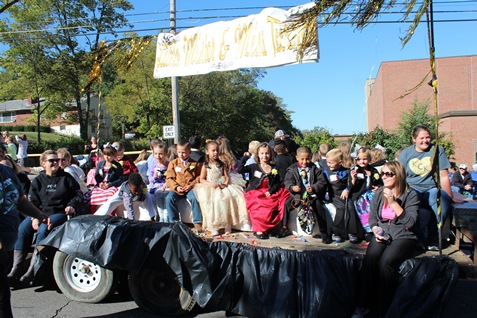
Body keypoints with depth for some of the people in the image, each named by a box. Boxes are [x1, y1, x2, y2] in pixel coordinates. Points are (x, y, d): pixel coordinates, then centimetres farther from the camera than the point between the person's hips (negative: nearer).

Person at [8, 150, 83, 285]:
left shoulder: (66, 177, 8)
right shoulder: (38, 181, 14)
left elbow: (78, 194, 10)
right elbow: (33, 202, 8)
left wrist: (72, 205, -10)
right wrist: (34, 217, -8)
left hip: (60, 213, -3)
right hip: (40, 212, 4)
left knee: (43, 230, -31)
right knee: (22, 228, -23)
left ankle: (32, 270, -29)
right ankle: (16, 268, -17)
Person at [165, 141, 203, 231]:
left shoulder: (195, 163, 9)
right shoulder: (173, 163, 10)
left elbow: (200, 177, 8)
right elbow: (169, 178, 6)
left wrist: (191, 185, -9)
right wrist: (176, 187, -11)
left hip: (190, 188, -1)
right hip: (177, 189, 2)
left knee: (194, 198, -32)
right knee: (169, 198, -27)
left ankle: (197, 223, -20)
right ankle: (174, 222, -14)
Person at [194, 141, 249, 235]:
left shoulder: (222, 165, 16)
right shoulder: (205, 165, 9)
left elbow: (227, 177, 11)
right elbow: (202, 179, 4)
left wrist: (225, 184, -11)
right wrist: (211, 183, -14)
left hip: (222, 186, 2)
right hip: (210, 188, -2)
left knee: (228, 197, -29)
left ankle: (228, 224, -24)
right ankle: (213, 226, -30)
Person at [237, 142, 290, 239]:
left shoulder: (274, 168, 12)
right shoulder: (253, 167, 5)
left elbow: (277, 183, 9)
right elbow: (239, 170, -7)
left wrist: (271, 191, -8)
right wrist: (244, 158, -5)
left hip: (270, 194, 3)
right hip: (255, 193, -3)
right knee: (261, 209, -31)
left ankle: (275, 228, -9)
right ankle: (258, 230, -18)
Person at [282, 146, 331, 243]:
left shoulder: (315, 169, 7)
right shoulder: (292, 169, 9)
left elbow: (322, 182, -1)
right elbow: (288, 181, -1)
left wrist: (314, 188, -20)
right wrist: (292, 187, -24)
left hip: (312, 195, -1)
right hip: (297, 195, 1)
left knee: (319, 206, -26)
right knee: (286, 204, -20)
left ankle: (324, 232, -15)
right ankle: (283, 227, -3)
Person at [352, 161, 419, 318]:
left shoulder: (410, 195, -1)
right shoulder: (378, 194, 12)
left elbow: (410, 221, -11)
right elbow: (372, 218, 14)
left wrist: (393, 202, -15)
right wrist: (376, 231, -6)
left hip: (403, 237, -3)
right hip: (382, 235, 3)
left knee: (386, 261, -32)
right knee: (369, 259, -28)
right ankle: (362, 305, -20)